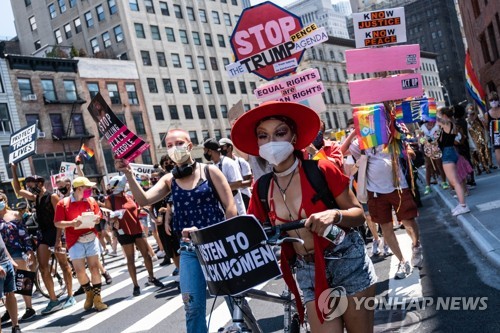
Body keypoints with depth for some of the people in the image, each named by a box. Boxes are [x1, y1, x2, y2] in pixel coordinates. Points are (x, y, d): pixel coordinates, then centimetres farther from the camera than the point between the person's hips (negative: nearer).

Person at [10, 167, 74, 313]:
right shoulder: (35, 198, 13)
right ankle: (53, 300, 5)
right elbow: (18, 190, 22)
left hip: (54, 233, -7)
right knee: (43, 268, 1)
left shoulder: (52, 197, -10)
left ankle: (70, 296, 10)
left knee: (63, 265, 2)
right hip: (42, 234, 7)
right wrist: (14, 170, 15)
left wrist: (58, 239, -21)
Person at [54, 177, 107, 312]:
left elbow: (98, 216, 14)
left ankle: (97, 298, 9)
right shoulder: (63, 203, -7)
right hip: (75, 242, -2)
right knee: (80, 271, -2)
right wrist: (72, 223, -23)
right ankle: (89, 293, 24)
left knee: (94, 268, 1)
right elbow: (57, 223, -7)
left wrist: (97, 219, -10)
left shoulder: (91, 200, 4)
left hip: (91, 238, 3)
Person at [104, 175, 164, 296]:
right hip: (124, 232, -5)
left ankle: (151, 278, 24)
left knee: (147, 254, 6)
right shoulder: (109, 200, -5)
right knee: (130, 259, 1)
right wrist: (113, 220, -25)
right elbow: (108, 217, -6)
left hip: (138, 229, 5)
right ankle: (136, 285, 9)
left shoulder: (129, 196, 10)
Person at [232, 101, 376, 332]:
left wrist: (334, 215, -29)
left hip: (348, 261, -3)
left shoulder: (322, 170, -13)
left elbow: (359, 214, -7)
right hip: (309, 271, 3)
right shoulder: (262, 188, -1)